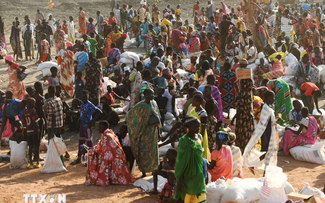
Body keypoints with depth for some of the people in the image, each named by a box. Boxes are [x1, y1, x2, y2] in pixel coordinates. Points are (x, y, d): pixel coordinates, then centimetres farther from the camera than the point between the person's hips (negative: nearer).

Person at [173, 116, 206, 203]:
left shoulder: (199, 137, 4)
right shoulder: (184, 141, -16)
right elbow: (180, 162, -15)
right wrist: (179, 179, -17)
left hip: (198, 174, 6)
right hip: (187, 175, -6)